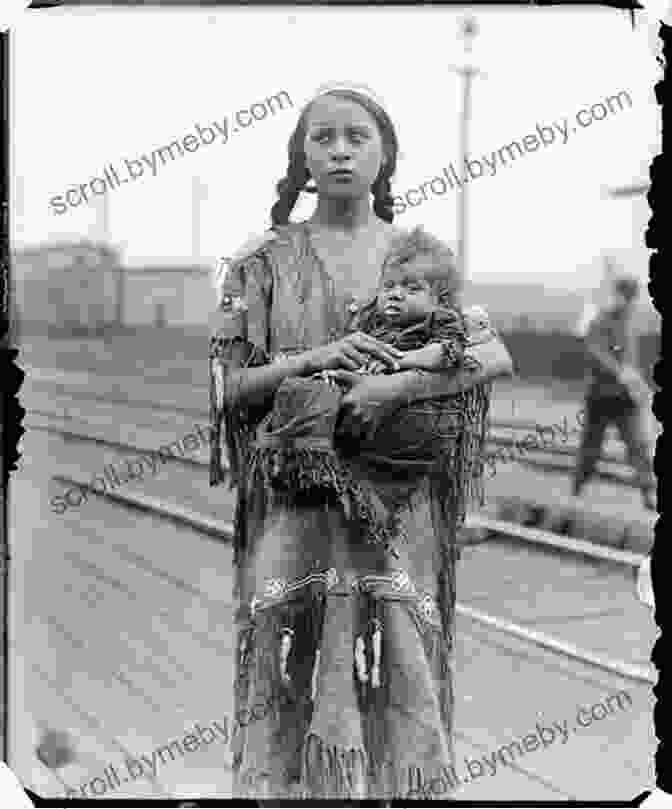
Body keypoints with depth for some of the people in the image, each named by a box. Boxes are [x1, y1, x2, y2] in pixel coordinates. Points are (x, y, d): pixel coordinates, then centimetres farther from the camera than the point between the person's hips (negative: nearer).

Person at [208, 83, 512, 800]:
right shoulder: (266, 261, 5)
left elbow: (497, 356, -5)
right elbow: (230, 386, 2)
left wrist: (396, 386, -19)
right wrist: (311, 359, -15)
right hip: (291, 504, 0)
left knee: (394, 675, 3)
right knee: (295, 685, 2)